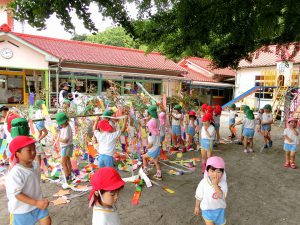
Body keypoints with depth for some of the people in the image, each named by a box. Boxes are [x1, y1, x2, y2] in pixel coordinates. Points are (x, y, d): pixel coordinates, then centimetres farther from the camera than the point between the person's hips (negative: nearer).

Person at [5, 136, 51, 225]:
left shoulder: (35, 165, -7)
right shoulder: (16, 173, -30)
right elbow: (17, 194, -27)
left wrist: (39, 201, 11)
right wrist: (36, 203, -29)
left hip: (37, 203, 6)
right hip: (21, 210, -6)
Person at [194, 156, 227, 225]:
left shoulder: (223, 183, -20)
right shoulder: (203, 183, -22)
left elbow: (221, 196, -32)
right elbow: (199, 196, -7)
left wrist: (216, 184, -39)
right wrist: (197, 207, 3)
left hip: (219, 209, 2)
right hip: (207, 208, -2)